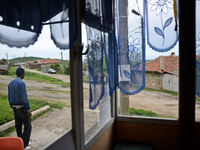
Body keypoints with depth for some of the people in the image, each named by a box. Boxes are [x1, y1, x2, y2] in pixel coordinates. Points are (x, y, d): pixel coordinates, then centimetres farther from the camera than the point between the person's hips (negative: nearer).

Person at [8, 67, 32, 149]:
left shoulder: (11, 83, 8)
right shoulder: (21, 83, -18)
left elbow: (9, 97, 14)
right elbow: (24, 98, -21)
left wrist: (12, 107, 22)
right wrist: (28, 110, -17)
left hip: (15, 108, 8)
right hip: (22, 108, -8)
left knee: (18, 126, 16)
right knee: (27, 126, 2)